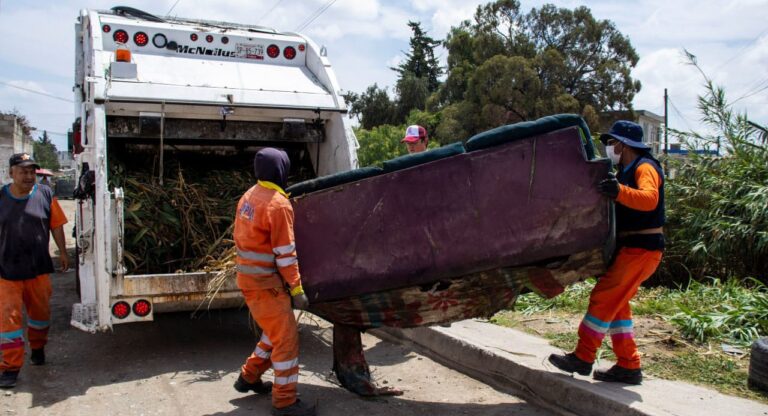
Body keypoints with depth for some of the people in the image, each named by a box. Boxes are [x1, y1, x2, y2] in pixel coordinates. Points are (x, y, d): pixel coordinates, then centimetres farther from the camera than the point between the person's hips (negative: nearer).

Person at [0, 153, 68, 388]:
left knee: (40, 310, 15)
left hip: (39, 268, 1)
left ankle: (37, 348, 40)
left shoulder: (45, 194, -2)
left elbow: (56, 225, 4)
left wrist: (62, 252, 5)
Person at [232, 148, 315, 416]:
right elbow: (285, 253, -18)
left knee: (276, 332, 22)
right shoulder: (279, 204, -18)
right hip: (265, 282, -9)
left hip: (248, 277, 9)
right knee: (287, 338, -2)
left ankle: (249, 377, 32)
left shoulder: (248, 197, 9)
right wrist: (297, 289, -13)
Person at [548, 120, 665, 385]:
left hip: (642, 249, -10)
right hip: (630, 247, 10)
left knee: (603, 298, -12)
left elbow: (649, 199, -33)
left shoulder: (645, 167, -13)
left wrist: (620, 192, -49)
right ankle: (628, 366, 15)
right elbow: (618, 205, 27)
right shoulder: (626, 171, 18)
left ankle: (583, 358, -5)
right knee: (615, 304, 10)